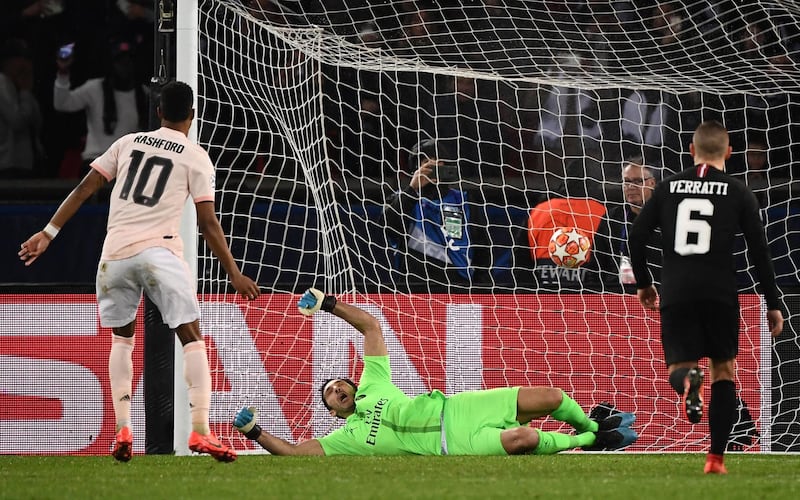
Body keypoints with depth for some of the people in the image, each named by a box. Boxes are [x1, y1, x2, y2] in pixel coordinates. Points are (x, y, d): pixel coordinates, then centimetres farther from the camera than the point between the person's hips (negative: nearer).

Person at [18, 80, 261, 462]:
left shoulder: (128, 143, 16)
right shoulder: (196, 158, 6)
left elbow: (84, 189, 10)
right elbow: (208, 223, 1)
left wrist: (48, 233, 12)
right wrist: (234, 274, 5)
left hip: (115, 254, 4)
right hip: (159, 251, -4)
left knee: (122, 338, 20)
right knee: (192, 337, -2)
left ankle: (122, 430, 8)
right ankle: (201, 430, -17)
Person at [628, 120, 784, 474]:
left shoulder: (668, 187, 8)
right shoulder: (738, 193, 3)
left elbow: (636, 238, 6)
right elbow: (759, 252, 0)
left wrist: (643, 283, 21)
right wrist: (773, 305, 7)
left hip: (676, 294, 1)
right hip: (721, 294, -1)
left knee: (677, 366, 8)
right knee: (724, 371, 14)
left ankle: (687, 379, -33)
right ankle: (716, 458, 7)